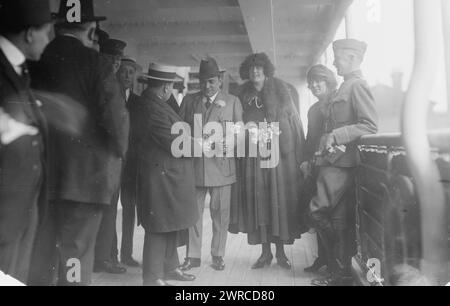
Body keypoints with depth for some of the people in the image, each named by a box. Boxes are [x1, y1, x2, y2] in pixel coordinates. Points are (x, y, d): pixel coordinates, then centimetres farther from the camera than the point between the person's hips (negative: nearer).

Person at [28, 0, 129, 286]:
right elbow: (115, 114, -16)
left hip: (41, 172, 5)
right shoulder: (94, 62, -10)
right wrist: (119, 153, 1)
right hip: (85, 173, -4)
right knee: (77, 248, 6)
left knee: (41, 248, 17)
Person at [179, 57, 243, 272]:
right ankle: (192, 255, 16)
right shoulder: (188, 101, 14)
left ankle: (218, 255, 20)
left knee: (220, 213, 5)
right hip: (193, 164, 1)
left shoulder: (232, 101, 10)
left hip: (221, 164, -1)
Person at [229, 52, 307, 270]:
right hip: (253, 154, 2)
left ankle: (281, 251, 12)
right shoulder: (244, 93, 11)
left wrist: (298, 152, -6)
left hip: (279, 151, -2)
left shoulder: (279, 88, 4)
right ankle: (265, 251, 12)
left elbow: (290, 117, 0)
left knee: (280, 199, 0)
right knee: (258, 201, 1)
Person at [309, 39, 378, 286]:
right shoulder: (345, 87, 19)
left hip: (342, 163, -9)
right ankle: (340, 274, 21)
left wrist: (336, 135, -18)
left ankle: (341, 273, 7)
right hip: (334, 162, 9)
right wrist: (323, 149, 13)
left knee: (318, 211, -9)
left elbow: (370, 126, -17)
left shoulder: (357, 85, -8)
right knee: (339, 220, 11)